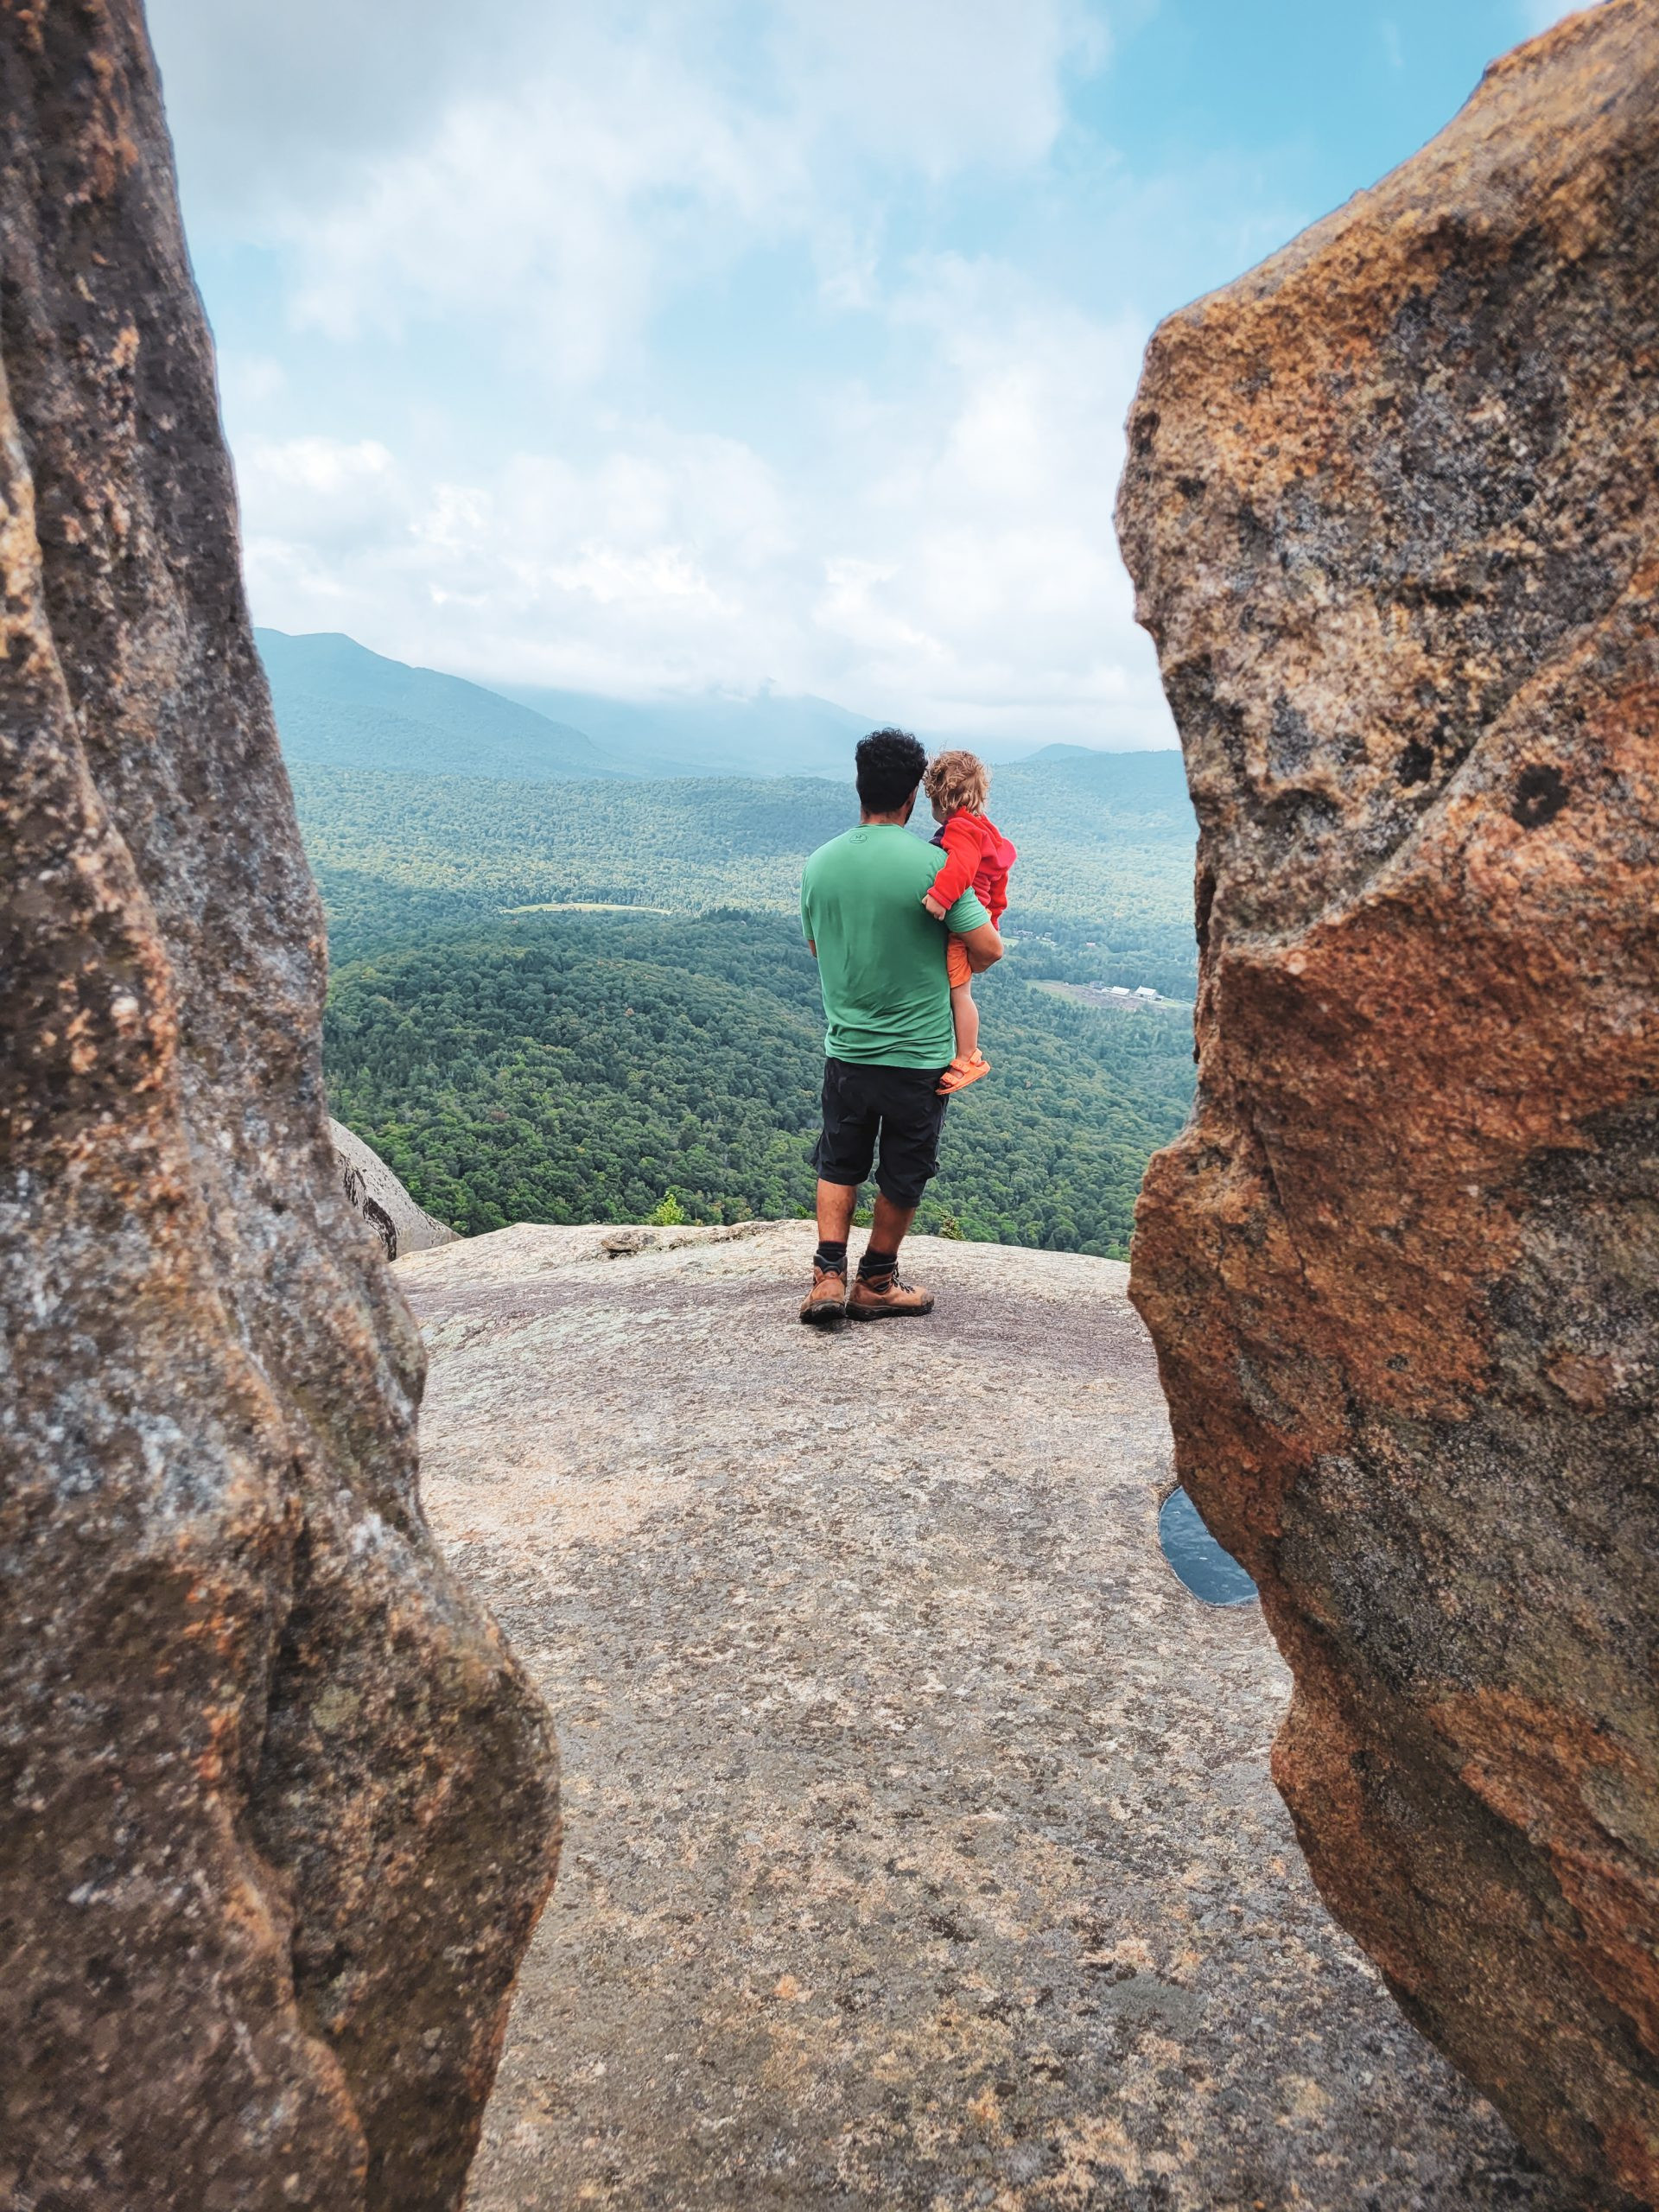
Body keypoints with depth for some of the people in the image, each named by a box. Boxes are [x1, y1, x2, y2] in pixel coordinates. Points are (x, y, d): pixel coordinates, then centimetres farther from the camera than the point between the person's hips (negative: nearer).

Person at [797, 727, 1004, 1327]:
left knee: (839, 1163, 20)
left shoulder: (820, 863, -2)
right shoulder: (930, 863, -16)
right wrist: (952, 966, 8)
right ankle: (876, 1284, 26)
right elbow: (988, 948, -12)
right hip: (920, 1053, -3)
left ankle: (828, 1275, 11)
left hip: (846, 1048, 3)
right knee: (903, 1173, 14)